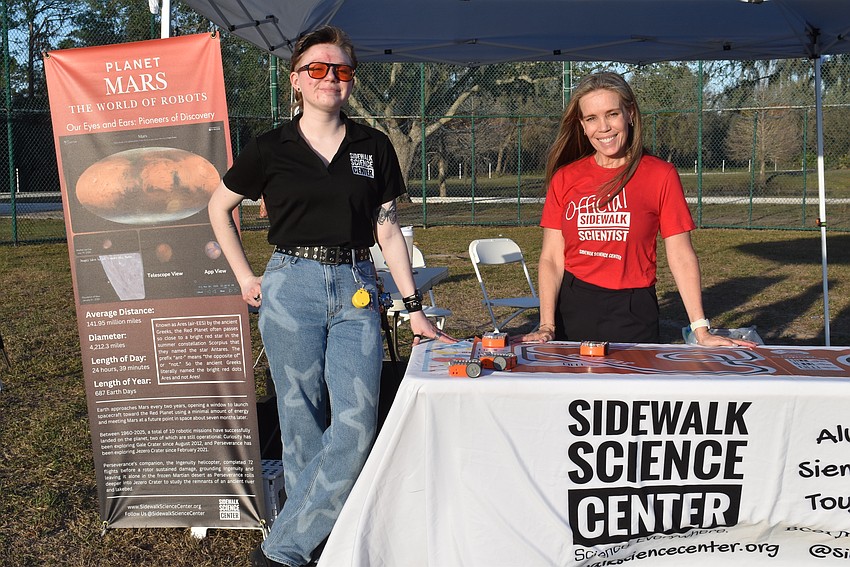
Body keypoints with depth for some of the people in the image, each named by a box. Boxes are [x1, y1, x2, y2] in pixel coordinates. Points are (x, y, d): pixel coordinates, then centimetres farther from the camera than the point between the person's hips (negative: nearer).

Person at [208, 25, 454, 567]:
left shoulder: (373, 147, 8)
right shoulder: (270, 149, 4)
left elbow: (388, 229, 9)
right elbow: (220, 207, 16)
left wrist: (415, 307, 6)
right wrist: (245, 276, 7)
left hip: (356, 290, 1)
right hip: (291, 288, -1)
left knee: (357, 424, -9)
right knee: (303, 424, 5)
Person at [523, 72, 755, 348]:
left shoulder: (660, 175, -4)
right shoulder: (565, 178, 1)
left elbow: (681, 256, -5)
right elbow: (551, 258, -2)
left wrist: (701, 331, -11)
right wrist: (546, 327, -13)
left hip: (632, 315, -2)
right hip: (570, 309, 2)